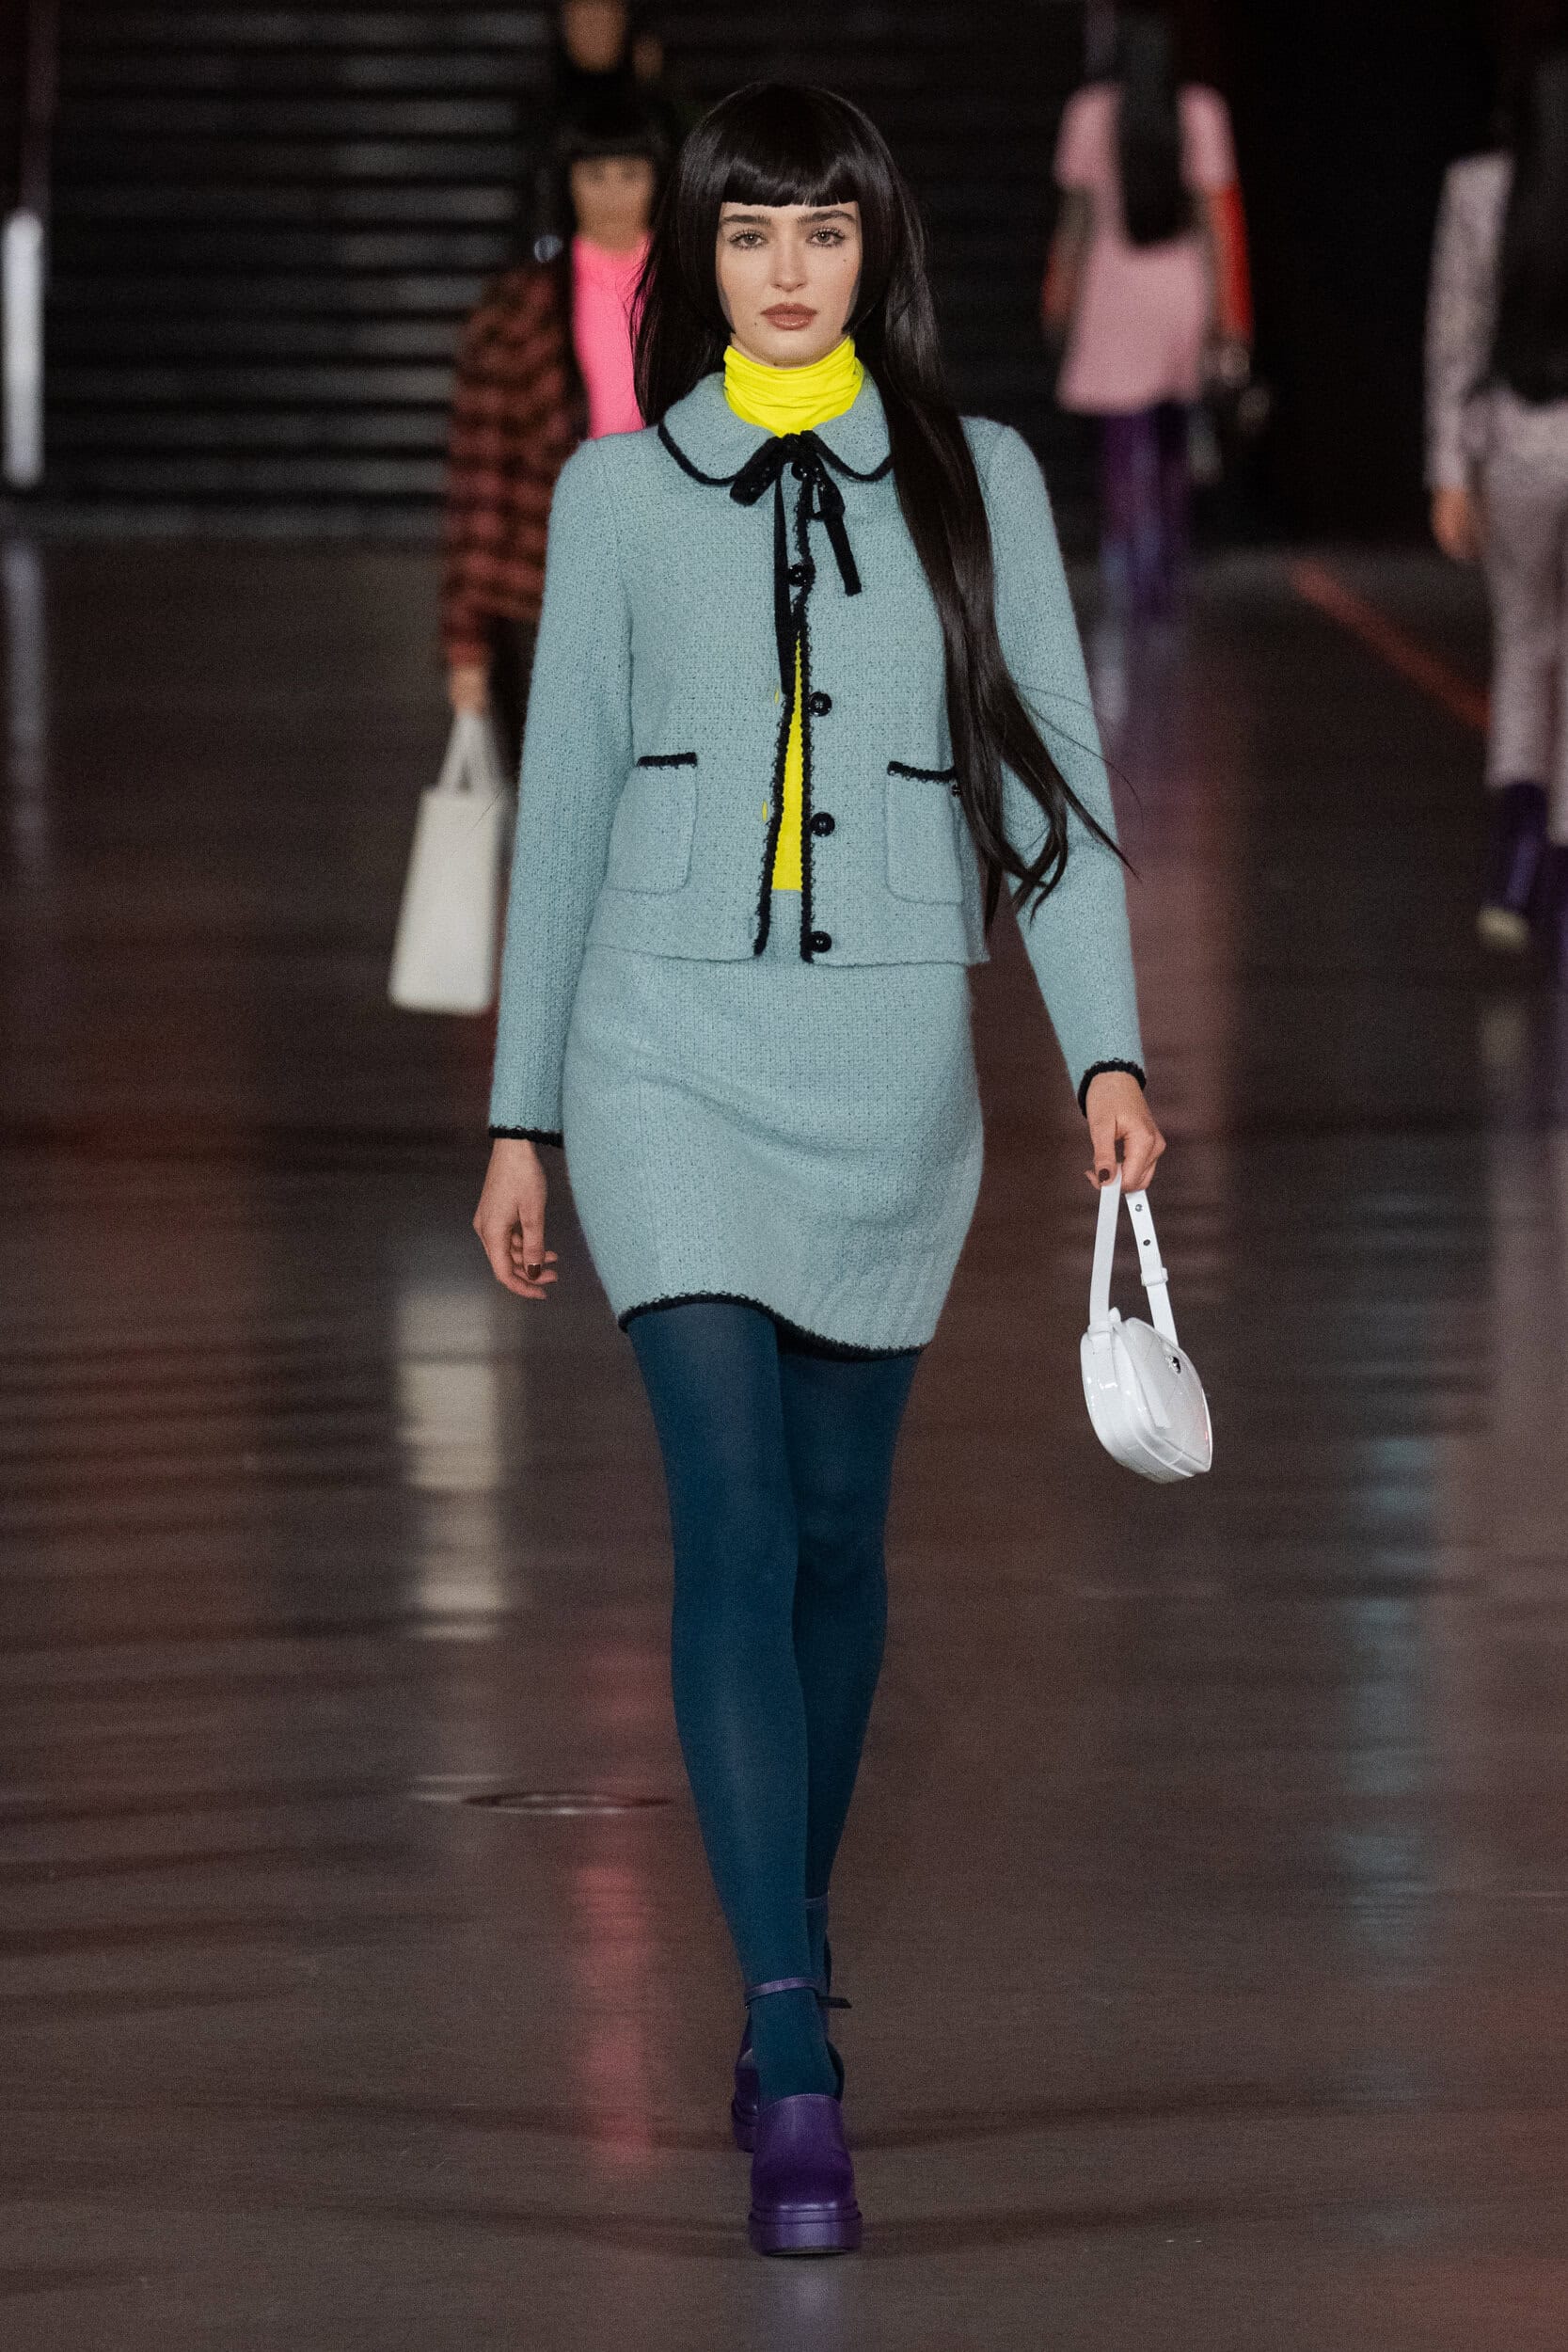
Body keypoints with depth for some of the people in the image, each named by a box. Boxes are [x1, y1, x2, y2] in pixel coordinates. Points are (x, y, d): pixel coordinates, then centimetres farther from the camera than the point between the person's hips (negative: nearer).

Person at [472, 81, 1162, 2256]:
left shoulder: (975, 481, 6)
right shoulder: (621, 491, 6)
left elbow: (1051, 774, 4)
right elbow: (564, 805, 9)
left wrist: (1108, 1054, -6)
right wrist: (519, 1121, 9)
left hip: (890, 1073, 1)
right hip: (672, 1064, -1)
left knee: (835, 1539, 9)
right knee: (734, 1530, -12)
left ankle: (788, 1981, 28)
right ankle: (797, 2071, -16)